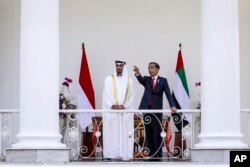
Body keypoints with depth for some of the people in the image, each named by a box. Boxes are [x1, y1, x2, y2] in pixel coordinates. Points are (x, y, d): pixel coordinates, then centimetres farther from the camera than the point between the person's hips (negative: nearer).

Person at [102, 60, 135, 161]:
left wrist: (124, 106, -11)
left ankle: (125, 154, -3)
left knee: (124, 133, -3)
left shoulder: (129, 81, 10)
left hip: (125, 112, 1)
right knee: (111, 133, -5)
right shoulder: (108, 79, 7)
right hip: (111, 111, -1)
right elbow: (106, 95, 0)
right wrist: (112, 105, -14)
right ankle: (109, 154, -6)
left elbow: (131, 96, 4)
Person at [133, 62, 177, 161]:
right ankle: (151, 154, 9)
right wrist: (137, 73, -37)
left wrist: (172, 106, -19)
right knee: (149, 133, 4)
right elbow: (141, 80, -14)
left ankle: (158, 154, 3)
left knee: (157, 133, -3)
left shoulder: (163, 81, 5)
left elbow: (168, 94, -5)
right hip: (146, 109, 2)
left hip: (157, 109, -2)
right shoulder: (146, 79, 10)